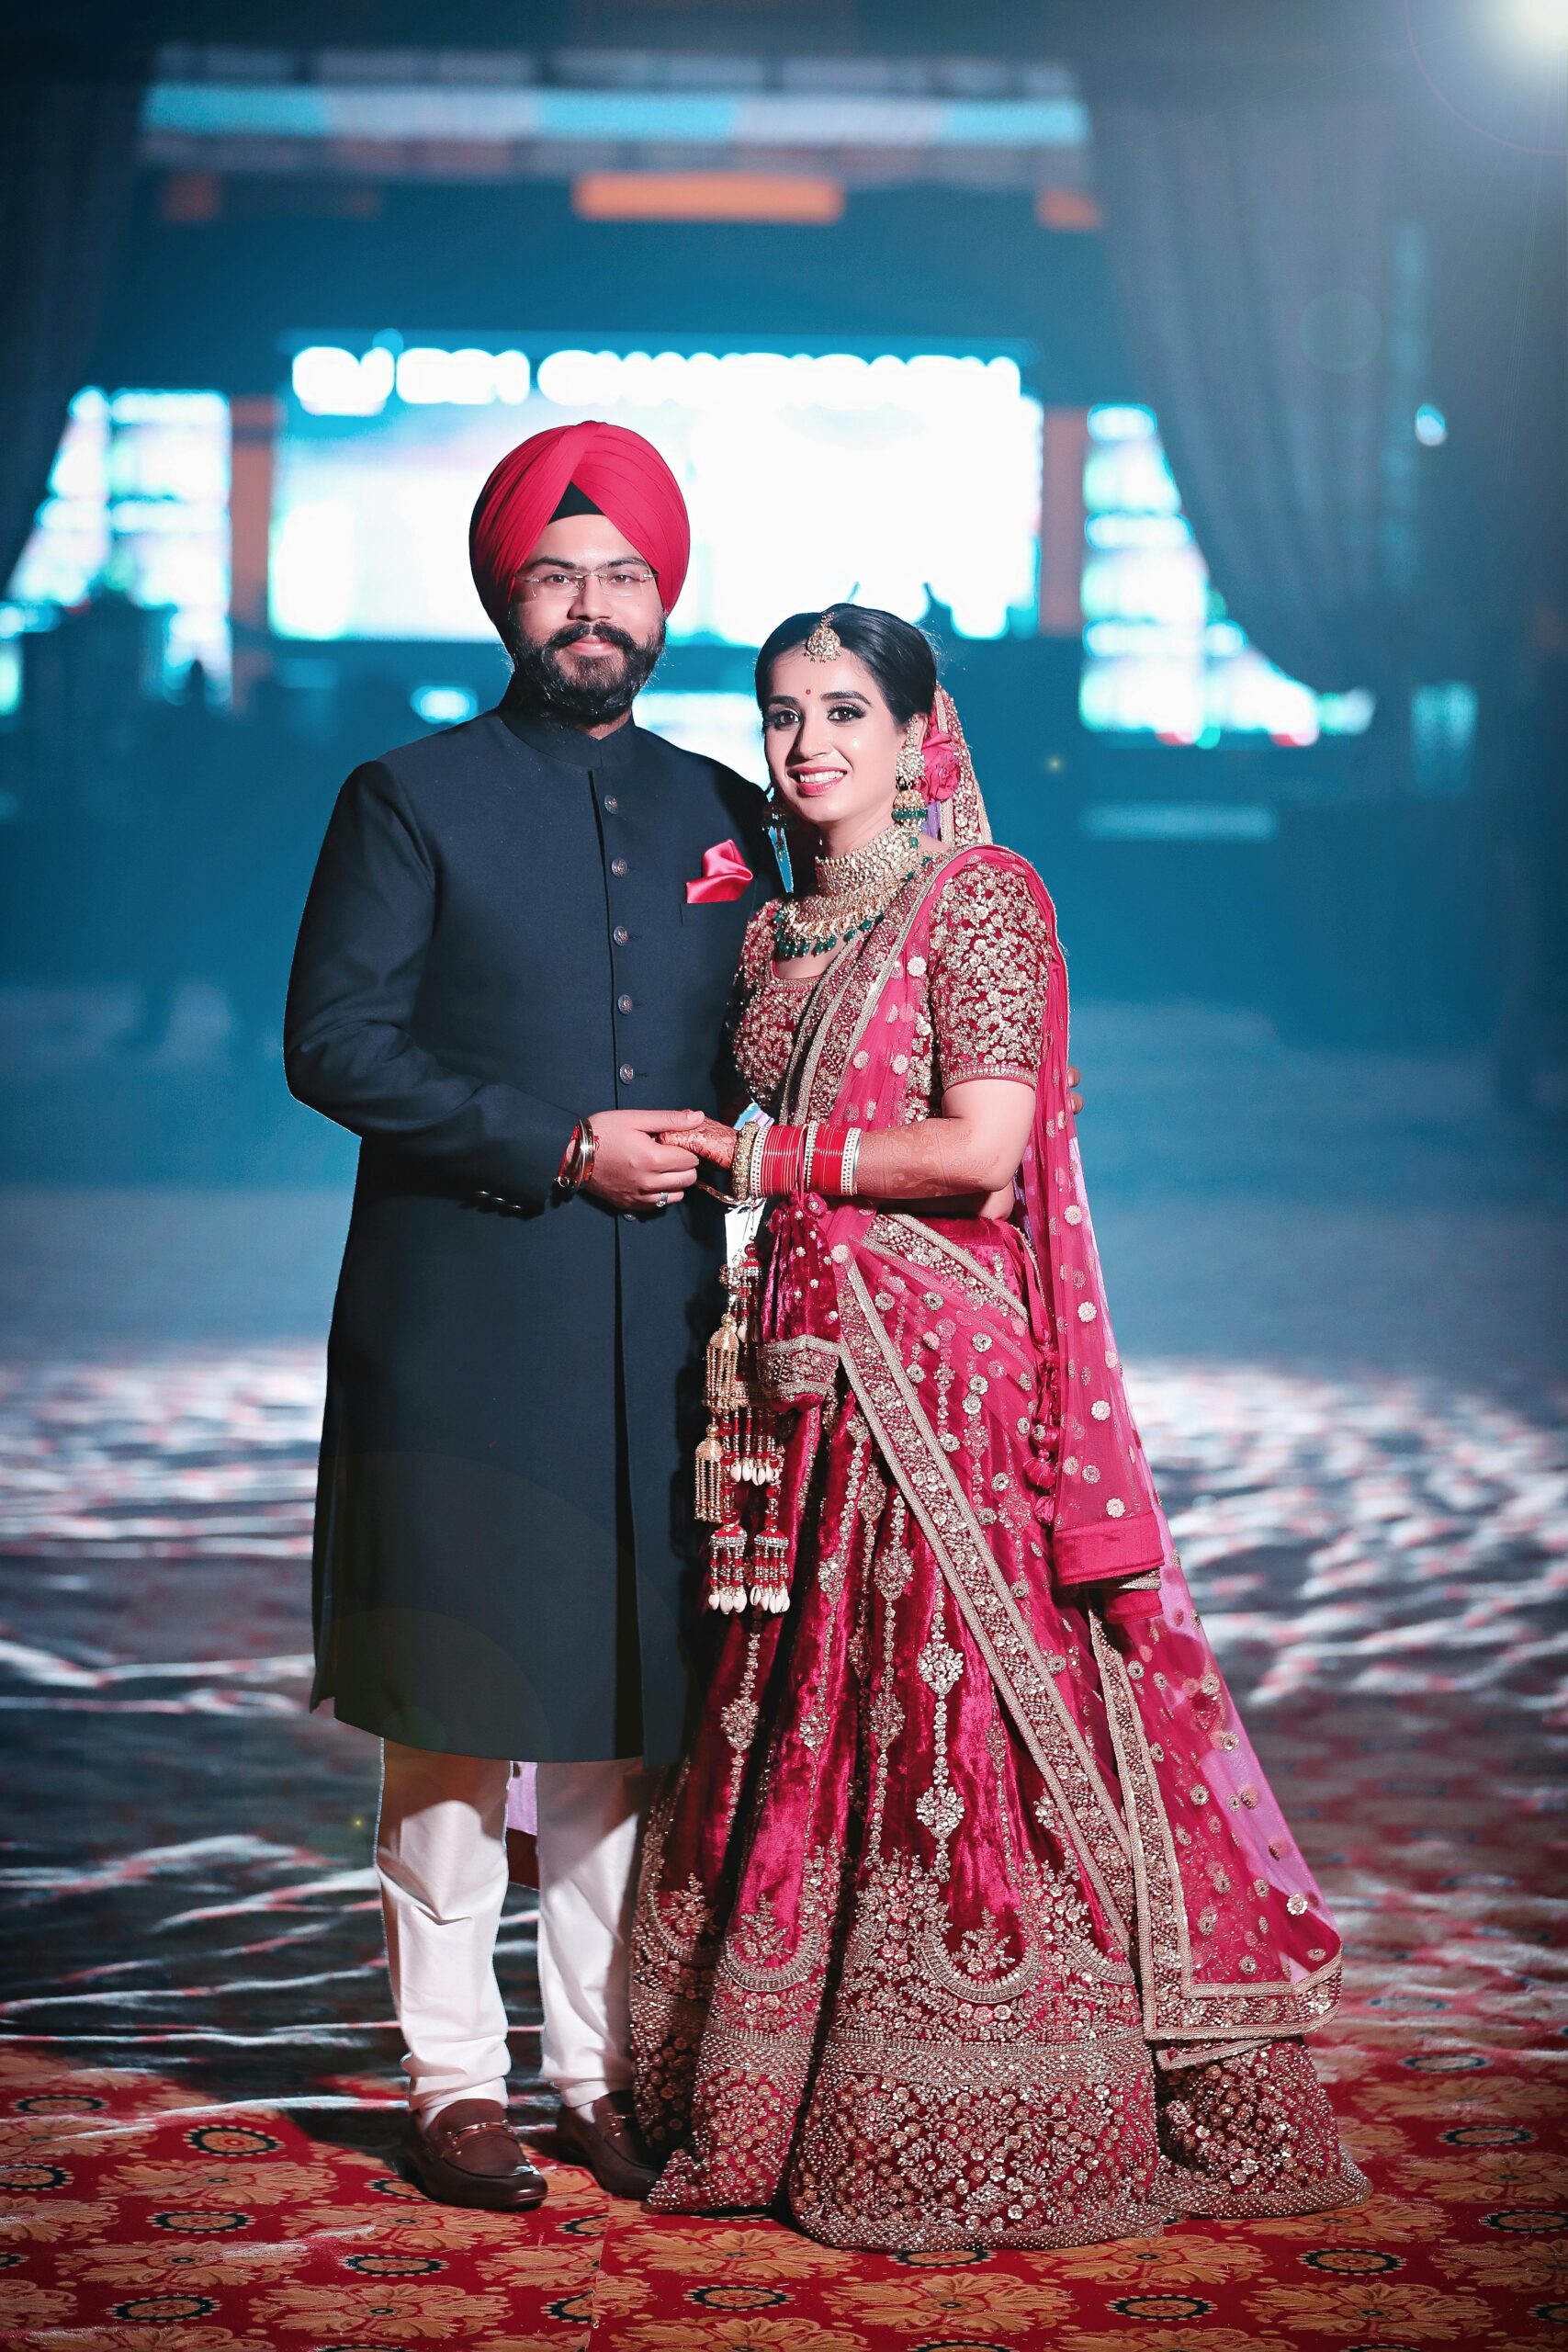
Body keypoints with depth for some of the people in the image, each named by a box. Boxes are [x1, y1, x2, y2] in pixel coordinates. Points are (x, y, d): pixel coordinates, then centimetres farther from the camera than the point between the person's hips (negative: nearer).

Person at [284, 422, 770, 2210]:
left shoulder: (721, 815, 14)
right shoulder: (412, 801, 1)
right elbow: (333, 1044, -7)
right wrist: (558, 1150, -13)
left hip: (656, 1335, 4)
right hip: (463, 1333, -3)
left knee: (625, 1704, 7)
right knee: (453, 1708, 1)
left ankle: (602, 2066, 17)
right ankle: (454, 2078, 11)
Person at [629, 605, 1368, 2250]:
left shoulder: (980, 896, -5)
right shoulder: (774, 934, 17)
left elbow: (978, 1147, -14)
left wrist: (755, 1155, -9)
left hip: (944, 1363, -7)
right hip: (802, 1372, 7)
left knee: (947, 1712, -6)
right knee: (802, 1723, 8)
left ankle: (971, 2136, 2)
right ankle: (781, 2105, 16)